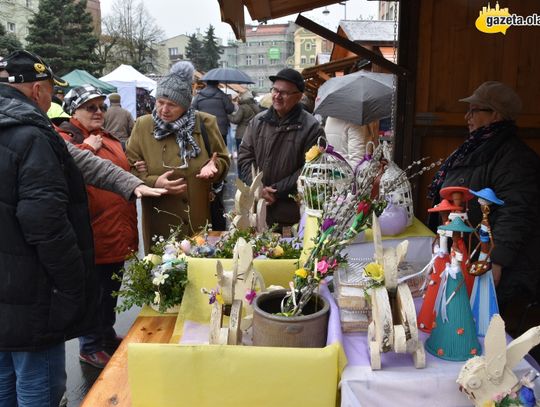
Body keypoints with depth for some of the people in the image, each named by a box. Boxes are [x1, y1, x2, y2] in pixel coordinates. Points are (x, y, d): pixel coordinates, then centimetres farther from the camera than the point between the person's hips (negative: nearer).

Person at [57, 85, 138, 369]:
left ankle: (107, 336, 40)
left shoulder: (109, 139, 16)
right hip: (94, 235, -8)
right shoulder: (64, 138, -8)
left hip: (118, 234, 8)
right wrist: (88, 147, -21)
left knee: (111, 291, 21)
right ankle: (90, 348, 24)